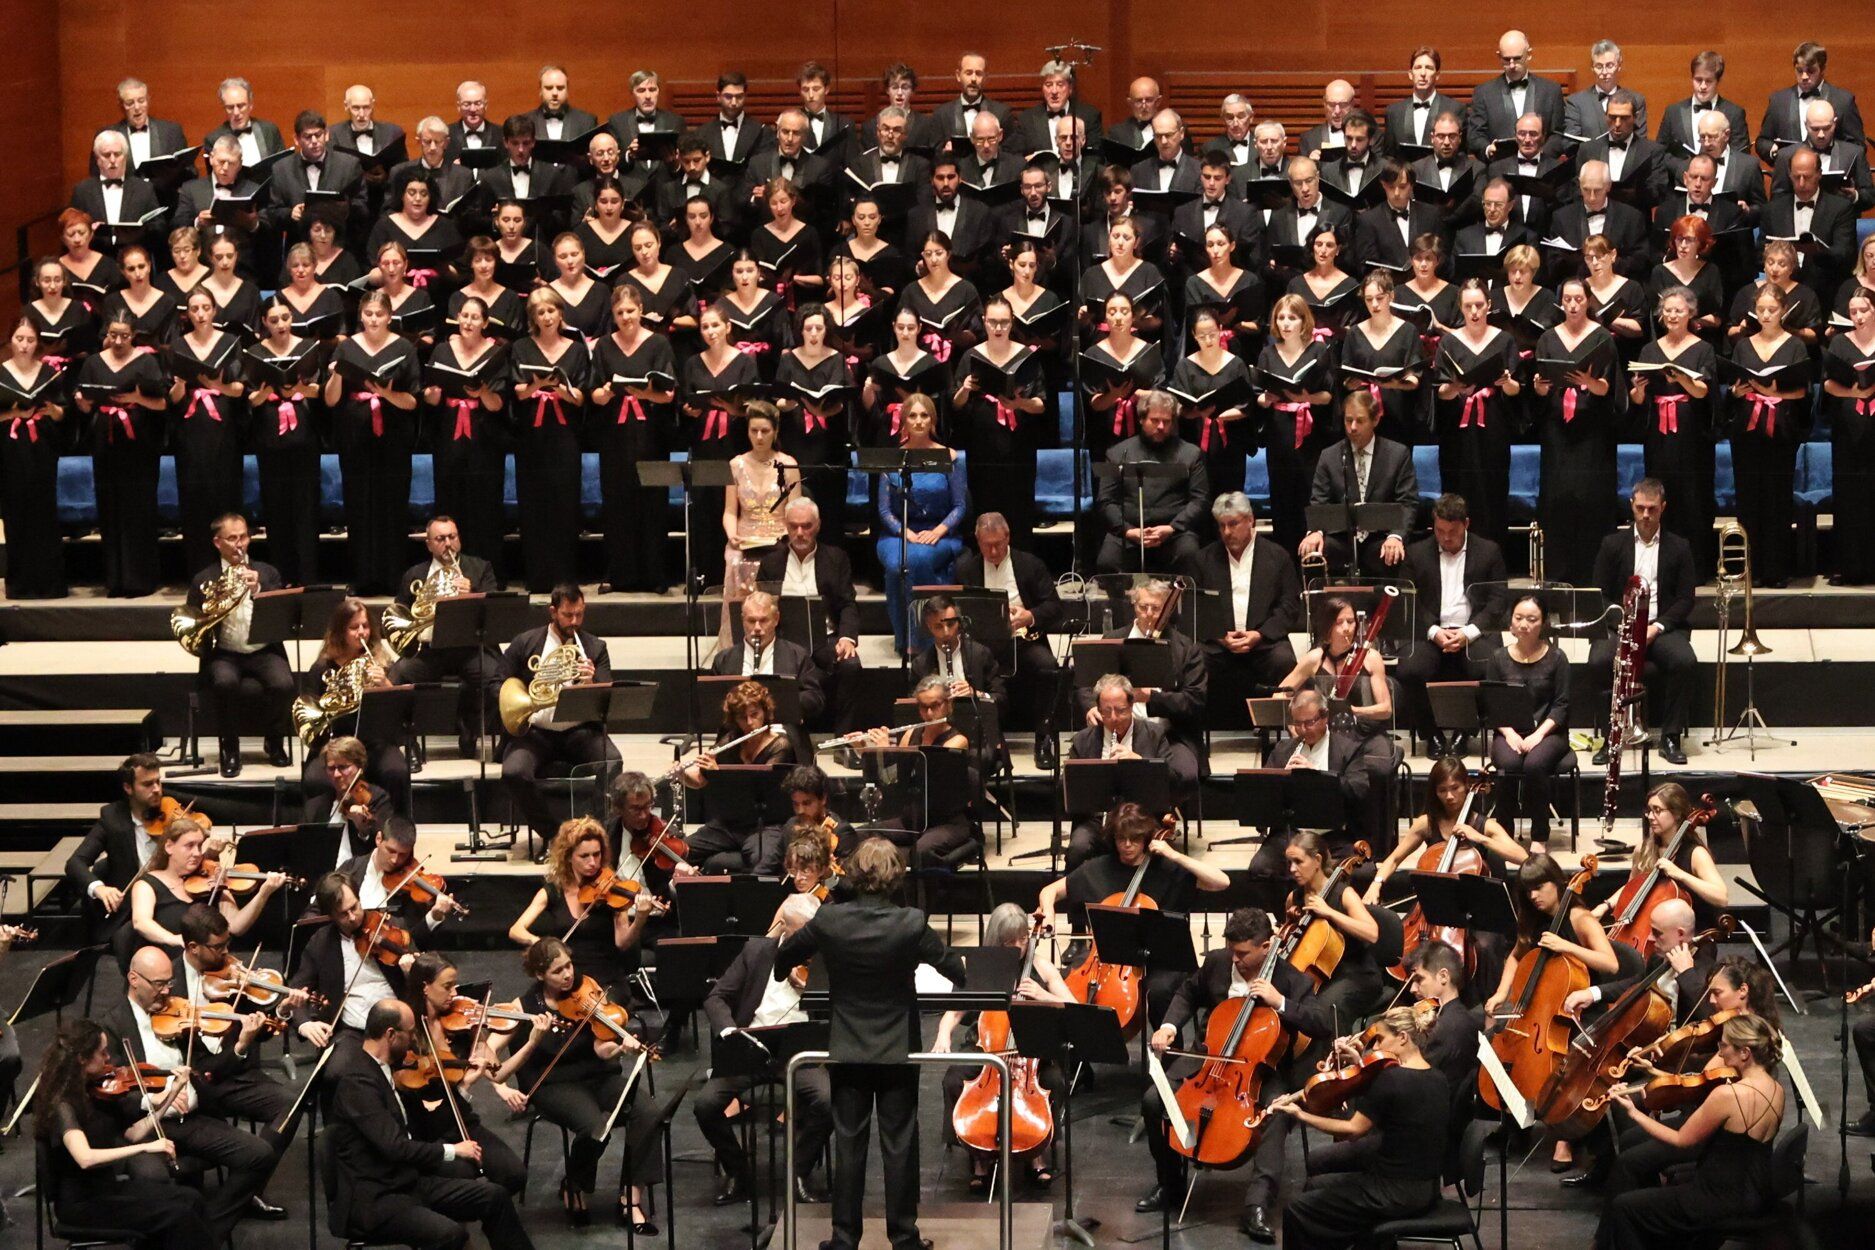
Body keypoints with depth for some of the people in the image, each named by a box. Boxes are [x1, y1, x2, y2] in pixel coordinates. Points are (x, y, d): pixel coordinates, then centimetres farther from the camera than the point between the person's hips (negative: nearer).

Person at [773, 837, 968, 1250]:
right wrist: (958, 964, 20)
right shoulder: (911, 925, -17)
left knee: (848, 1144, 8)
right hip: (897, 1050, -1)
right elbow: (955, 970, -5)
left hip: (847, 1052, 1)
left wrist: (784, 974, 32)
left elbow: (784, 956, 7)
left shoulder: (828, 921, -11)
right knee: (899, 1145, 6)